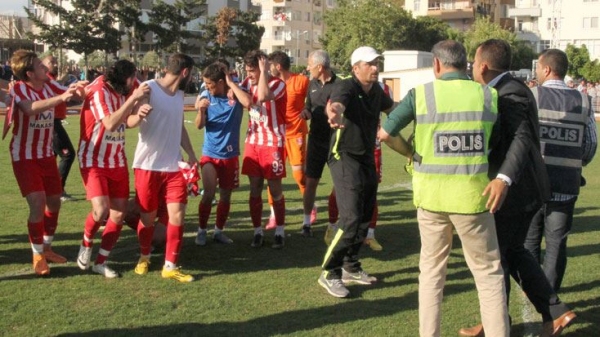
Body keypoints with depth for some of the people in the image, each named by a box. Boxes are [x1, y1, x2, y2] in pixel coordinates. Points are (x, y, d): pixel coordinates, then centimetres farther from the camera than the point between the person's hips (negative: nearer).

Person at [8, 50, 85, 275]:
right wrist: (60, 97, -49)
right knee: (38, 204, -14)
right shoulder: (18, 88, -18)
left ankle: (46, 248, 29)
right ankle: (37, 256, 2)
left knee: (54, 202, 11)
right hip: (25, 156, -6)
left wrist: (75, 90, -25)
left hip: (46, 154, 6)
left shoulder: (49, 86, 0)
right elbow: (30, 108, -38)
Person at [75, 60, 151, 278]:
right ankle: (86, 245, 10)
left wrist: (138, 112, -4)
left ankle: (100, 262, 14)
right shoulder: (99, 92, -17)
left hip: (117, 161, 7)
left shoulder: (121, 92, 6)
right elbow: (110, 123, -29)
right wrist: (133, 98, -28)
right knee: (101, 211, -21)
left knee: (119, 214, 2)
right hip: (94, 162, -7)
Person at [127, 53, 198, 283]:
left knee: (177, 214, -2)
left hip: (173, 166, 5)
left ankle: (170, 266, 8)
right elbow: (129, 122, -14)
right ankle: (144, 257, 32)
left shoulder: (180, 94, 11)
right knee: (148, 216, 8)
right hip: (148, 165, -5)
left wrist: (190, 153, 10)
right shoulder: (149, 88, -10)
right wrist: (138, 115, -36)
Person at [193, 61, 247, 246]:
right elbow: (199, 125, -4)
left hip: (230, 154, 1)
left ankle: (219, 231, 26)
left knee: (225, 195, 10)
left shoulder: (235, 94, -6)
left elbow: (247, 102, -29)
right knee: (209, 193, -11)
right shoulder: (205, 96, -4)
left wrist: (231, 83, -22)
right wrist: (201, 110, -23)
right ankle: (201, 230, 7)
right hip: (210, 153, -1)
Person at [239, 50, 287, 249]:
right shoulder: (248, 83, 7)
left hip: (273, 144, -5)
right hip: (252, 142, 5)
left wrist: (264, 71, -24)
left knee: (275, 190, 2)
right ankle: (257, 231, 16)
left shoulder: (277, 84, -13)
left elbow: (263, 96, -33)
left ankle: (280, 232, 14)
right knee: (255, 189, 6)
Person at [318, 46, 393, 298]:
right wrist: (334, 112, -66)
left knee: (365, 218, 15)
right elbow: (336, 103, -44)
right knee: (351, 218, -16)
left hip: (367, 159, 8)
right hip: (345, 158, -8)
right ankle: (329, 273, -4)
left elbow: (390, 107, 28)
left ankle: (350, 267, 30)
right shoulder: (346, 87, -19)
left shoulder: (376, 90, 4)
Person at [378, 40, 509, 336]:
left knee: (432, 268, 18)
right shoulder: (488, 96, -1)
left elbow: (385, 133, -4)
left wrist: (411, 153, 11)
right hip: (472, 195, -1)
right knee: (488, 272, 11)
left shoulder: (421, 94, -3)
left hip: (431, 195, 1)